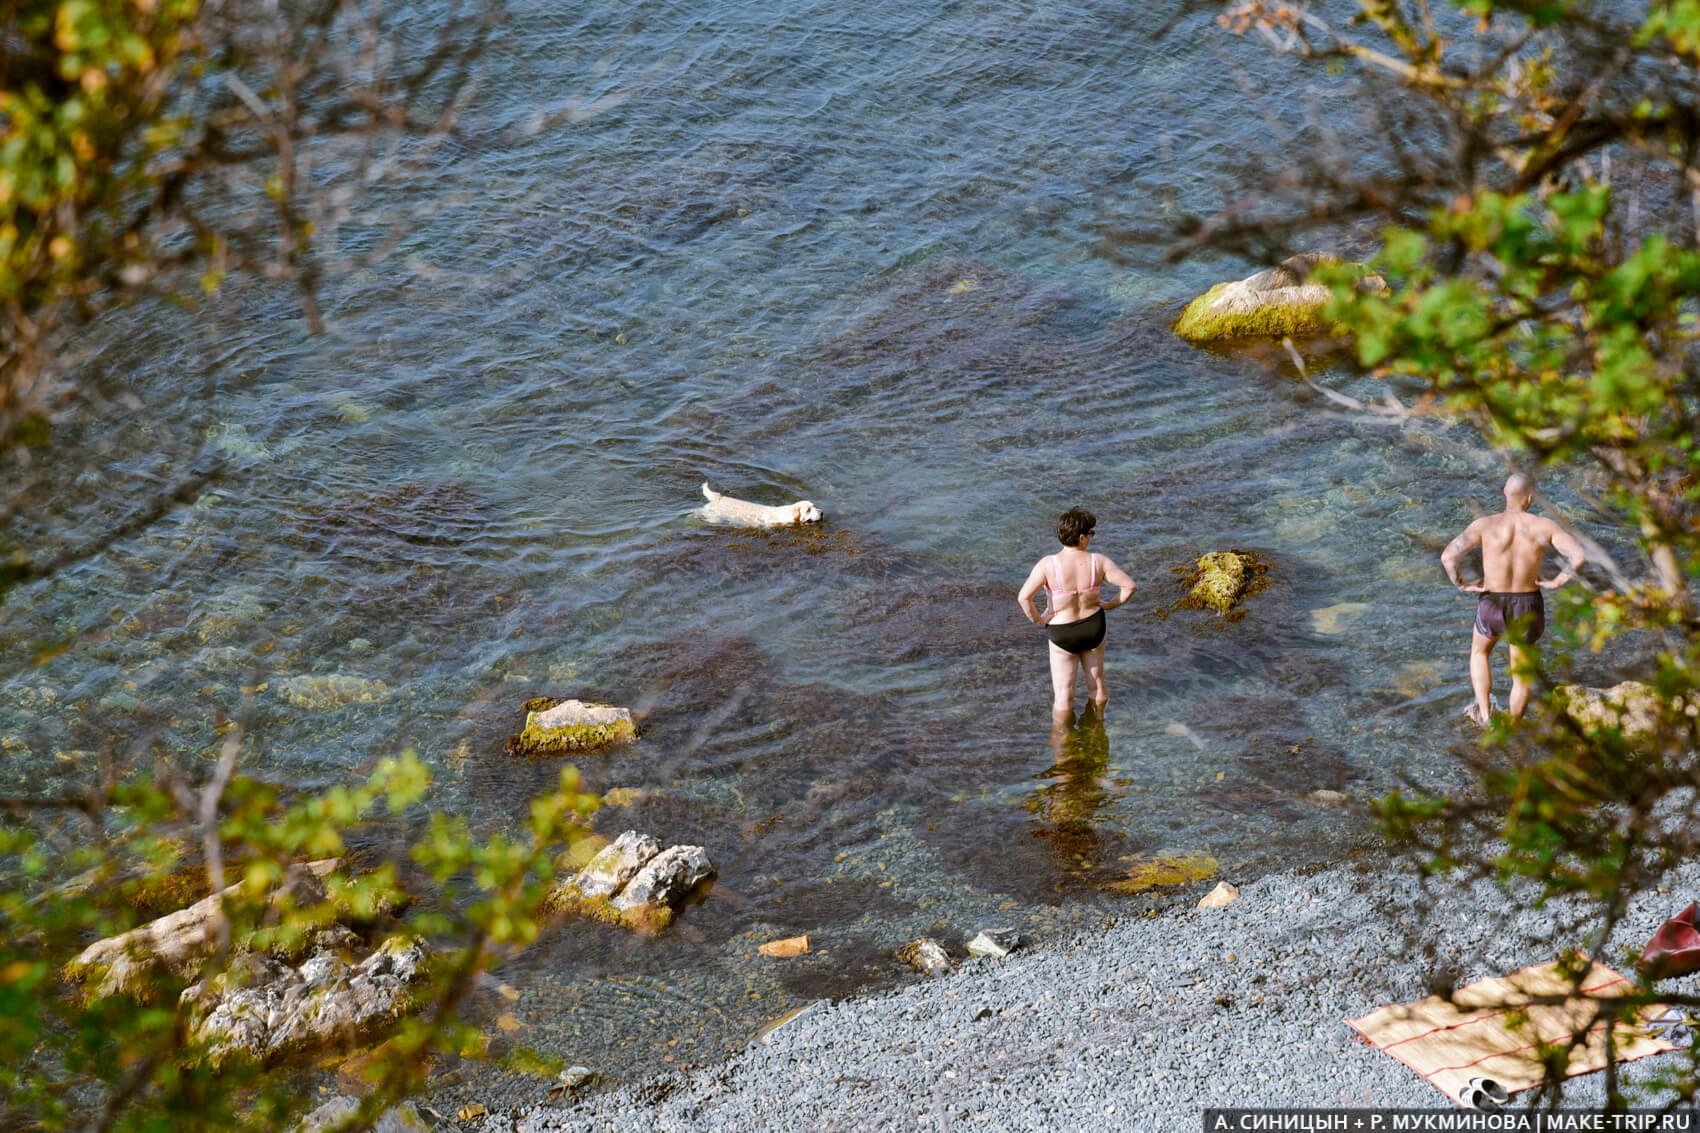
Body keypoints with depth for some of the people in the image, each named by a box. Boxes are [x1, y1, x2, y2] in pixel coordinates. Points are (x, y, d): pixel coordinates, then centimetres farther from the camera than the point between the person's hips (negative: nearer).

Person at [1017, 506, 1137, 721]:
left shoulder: (1048, 564, -23)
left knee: (1063, 694, 13)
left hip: (1062, 633, -2)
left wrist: (1036, 619, -12)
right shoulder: (1098, 562, -16)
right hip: (1094, 628, 3)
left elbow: (1024, 597, -30)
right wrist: (1111, 604, 1)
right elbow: (1130, 586, -14)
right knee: (1096, 683, 25)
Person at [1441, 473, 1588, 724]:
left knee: (1480, 651, 33)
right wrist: (1555, 582, -7)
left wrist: (1462, 585, -8)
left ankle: (1483, 713, 25)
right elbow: (1579, 556, -20)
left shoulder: (1486, 525, -14)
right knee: (1522, 675, 24)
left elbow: (1448, 556, -23)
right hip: (1528, 607, 1)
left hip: (1492, 606, 0)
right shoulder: (1544, 527, -11)